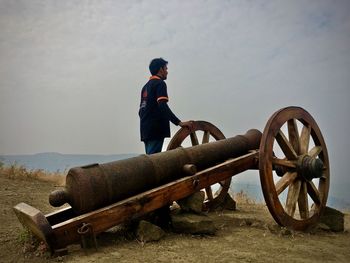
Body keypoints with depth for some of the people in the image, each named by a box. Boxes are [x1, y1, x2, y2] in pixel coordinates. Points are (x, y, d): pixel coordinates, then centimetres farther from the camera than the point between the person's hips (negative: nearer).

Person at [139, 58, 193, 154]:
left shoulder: (146, 86, 19)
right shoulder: (160, 83, -7)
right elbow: (163, 106, -21)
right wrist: (179, 122, -26)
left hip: (146, 129, 9)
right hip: (156, 129, -9)